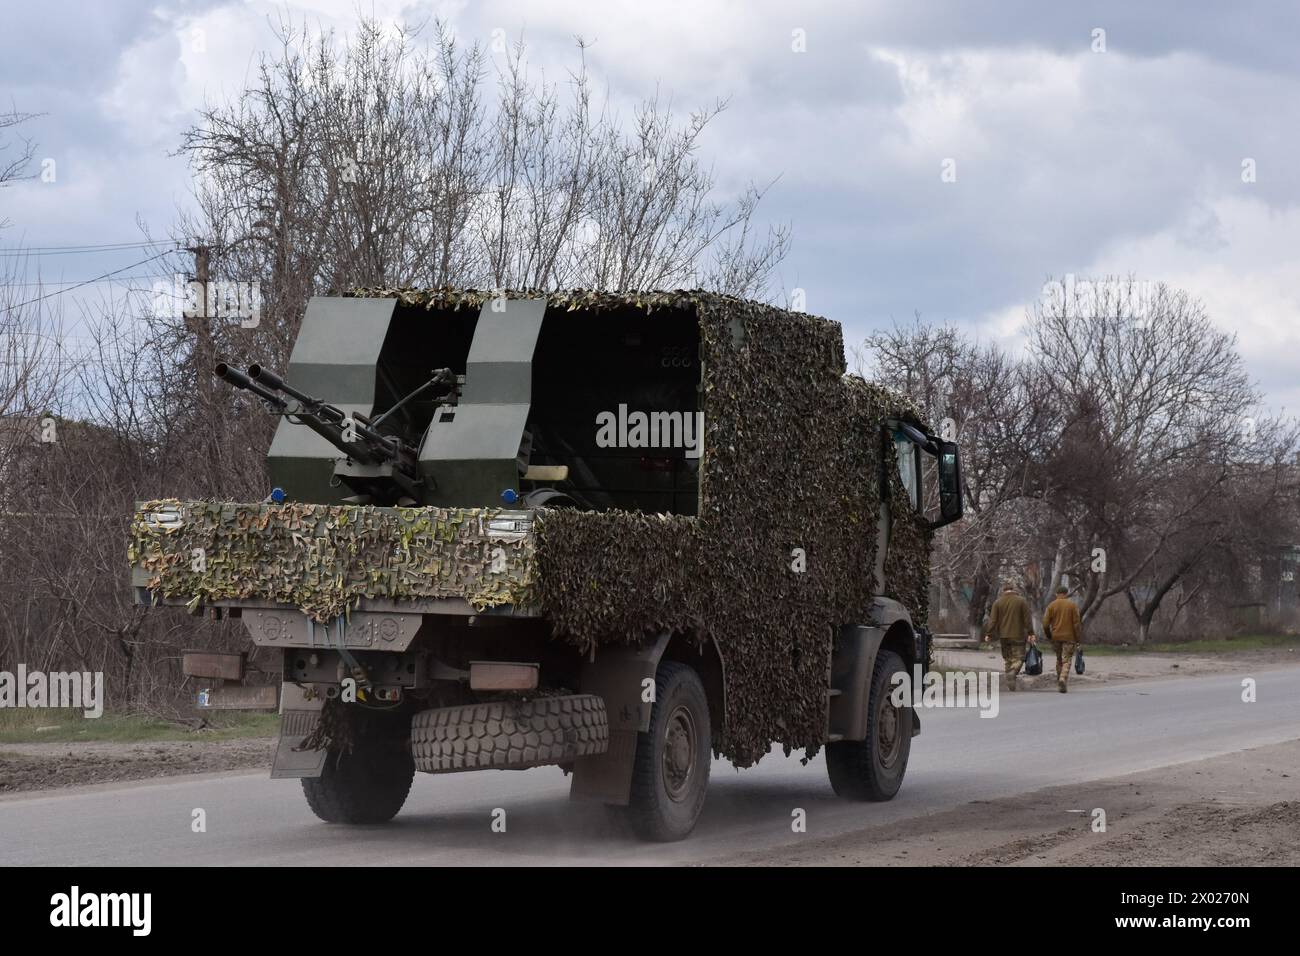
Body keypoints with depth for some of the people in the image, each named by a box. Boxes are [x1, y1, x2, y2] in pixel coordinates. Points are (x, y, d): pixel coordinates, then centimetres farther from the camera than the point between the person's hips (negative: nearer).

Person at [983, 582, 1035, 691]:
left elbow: (993, 620, 0)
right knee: (1018, 657, 1)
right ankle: (1012, 673, -27)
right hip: (1018, 636, -3)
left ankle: (1009, 685, 10)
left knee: (1007, 659, 12)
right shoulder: (1021, 601, -2)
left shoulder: (998, 602, 3)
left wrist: (989, 634, 3)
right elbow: (1027, 619, -4)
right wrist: (1030, 633, -1)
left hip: (1004, 636, 3)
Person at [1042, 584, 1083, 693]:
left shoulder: (1051, 606, 2)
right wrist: (1078, 639, -1)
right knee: (1067, 661, -2)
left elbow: (1045, 624, -2)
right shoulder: (1073, 605, -2)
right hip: (1069, 637, -2)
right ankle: (1063, 679, -23)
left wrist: (1049, 636, 13)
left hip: (1056, 638, 2)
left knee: (1059, 660, 16)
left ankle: (1059, 681, 17)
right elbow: (1077, 624, -5)